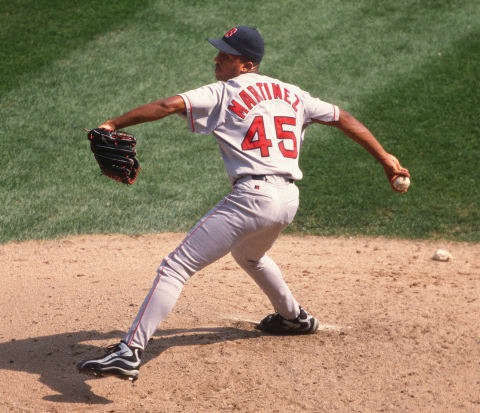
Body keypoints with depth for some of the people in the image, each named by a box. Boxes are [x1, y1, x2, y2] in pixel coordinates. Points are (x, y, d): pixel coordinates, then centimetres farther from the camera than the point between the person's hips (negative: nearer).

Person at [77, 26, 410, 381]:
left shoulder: (223, 93, 2)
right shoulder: (291, 94, 20)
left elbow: (169, 105, -11)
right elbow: (343, 118, 24)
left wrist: (113, 124, -11)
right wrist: (385, 157, 30)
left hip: (253, 197, -8)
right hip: (290, 199, 8)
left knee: (175, 268, -11)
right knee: (249, 256, 39)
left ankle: (129, 353, -22)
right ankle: (294, 317, 53)